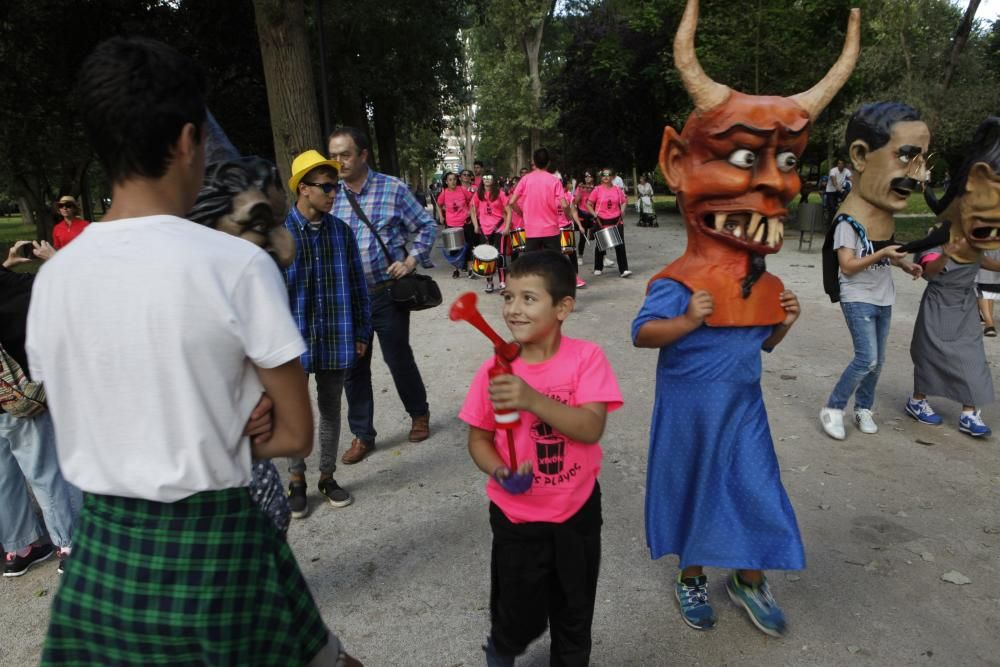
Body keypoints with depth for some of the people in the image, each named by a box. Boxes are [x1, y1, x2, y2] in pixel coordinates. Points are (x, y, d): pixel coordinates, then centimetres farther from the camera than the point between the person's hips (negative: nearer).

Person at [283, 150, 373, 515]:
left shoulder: (342, 231, 1)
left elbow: (357, 285, 6)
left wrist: (361, 332, 7)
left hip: (336, 338, 3)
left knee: (331, 409, 14)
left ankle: (327, 476, 31)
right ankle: (296, 480, 29)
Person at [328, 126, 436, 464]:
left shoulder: (393, 189, -4)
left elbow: (426, 226, 5)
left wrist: (411, 260, -8)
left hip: (387, 293, -3)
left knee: (398, 357, 9)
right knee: (353, 367, 9)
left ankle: (419, 414, 35)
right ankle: (362, 435, 24)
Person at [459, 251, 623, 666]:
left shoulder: (586, 358, -16)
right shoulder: (494, 371, -12)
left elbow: (591, 428, -26)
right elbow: (479, 439, -3)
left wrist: (533, 400, -39)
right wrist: (500, 472, -23)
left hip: (577, 511, 0)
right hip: (516, 516, 0)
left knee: (574, 616, 21)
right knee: (519, 619, 16)